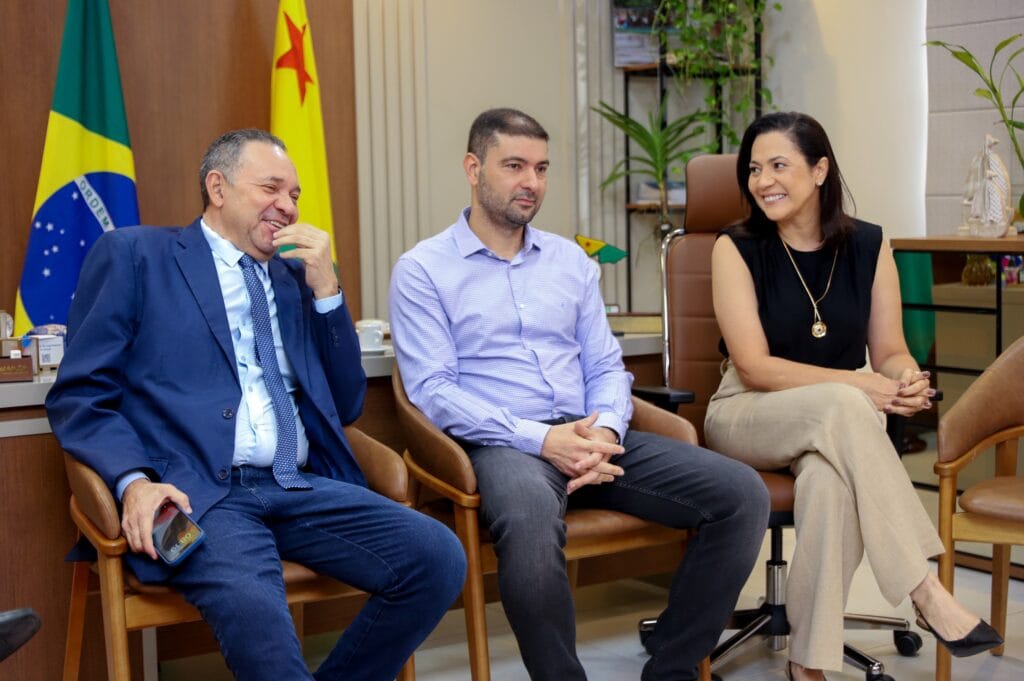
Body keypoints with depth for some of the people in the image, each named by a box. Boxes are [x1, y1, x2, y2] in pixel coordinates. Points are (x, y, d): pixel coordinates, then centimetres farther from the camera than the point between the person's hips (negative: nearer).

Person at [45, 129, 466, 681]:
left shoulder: (295, 277, 21)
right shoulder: (133, 255, 7)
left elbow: (344, 407, 19)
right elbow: (78, 396, 2)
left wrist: (325, 288, 7)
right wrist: (135, 483, -17)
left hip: (300, 490, 6)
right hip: (196, 492, -5)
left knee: (439, 556, -18)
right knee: (251, 605, -36)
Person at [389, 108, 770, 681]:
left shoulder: (571, 261, 19)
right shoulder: (423, 270, 3)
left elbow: (606, 367, 15)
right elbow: (432, 390, -7)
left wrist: (606, 430, -9)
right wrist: (540, 438, -19)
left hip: (592, 437, 6)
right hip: (502, 444, -5)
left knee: (742, 494, -14)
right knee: (531, 517, -42)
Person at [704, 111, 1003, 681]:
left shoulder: (868, 246, 0)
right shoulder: (737, 249, -8)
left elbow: (890, 351, 3)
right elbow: (754, 367, -15)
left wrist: (909, 380, -23)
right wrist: (858, 385, -26)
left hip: (840, 423, 2)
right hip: (749, 418, -2)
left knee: (830, 479, -37)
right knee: (842, 408, -36)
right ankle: (926, 591, -34)